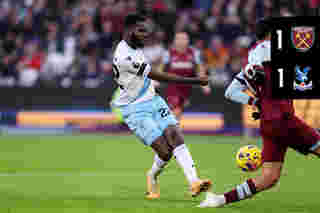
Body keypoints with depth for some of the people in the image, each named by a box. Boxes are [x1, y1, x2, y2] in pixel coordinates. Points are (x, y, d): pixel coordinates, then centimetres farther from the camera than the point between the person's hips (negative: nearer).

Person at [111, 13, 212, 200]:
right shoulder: (126, 56, -25)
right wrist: (195, 81, -21)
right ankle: (152, 177, 18)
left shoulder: (135, 47, 3)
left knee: (175, 136, -13)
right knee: (165, 151, -14)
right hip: (136, 110, -8)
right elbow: (160, 77, -24)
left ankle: (194, 182, -21)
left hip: (153, 101, 8)